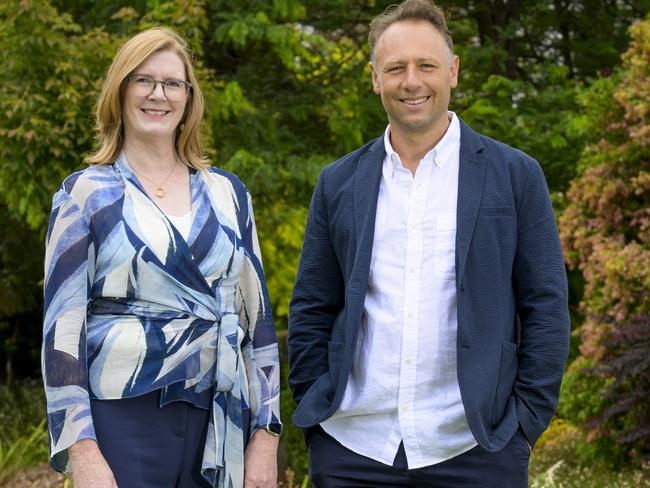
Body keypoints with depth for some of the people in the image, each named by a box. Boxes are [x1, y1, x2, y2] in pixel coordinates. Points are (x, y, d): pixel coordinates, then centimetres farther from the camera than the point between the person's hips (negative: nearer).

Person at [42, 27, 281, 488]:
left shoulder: (227, 193, 11)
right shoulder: (86, 193, 2)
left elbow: (257, 315, 11)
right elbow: (62, 324, -4)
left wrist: (266, 434, 5)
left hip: (218, 424, 3)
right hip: (124, 421, -3)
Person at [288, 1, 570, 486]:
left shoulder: (515, 175, 2)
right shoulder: (339, 183, 8)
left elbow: (546, 309, 1)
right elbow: (310, 311, 11)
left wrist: (526, 422, -4)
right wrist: (314, 411, 4)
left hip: (475, 449, -2)